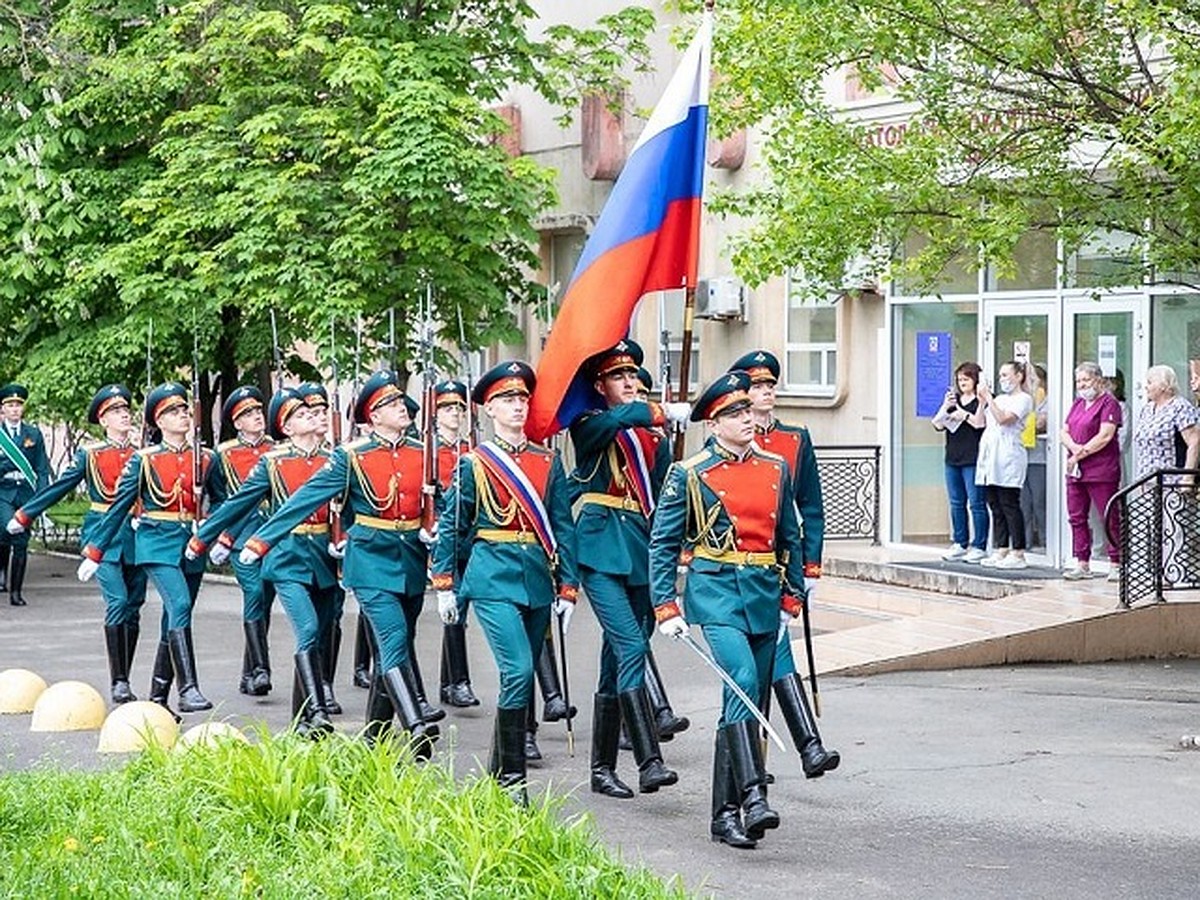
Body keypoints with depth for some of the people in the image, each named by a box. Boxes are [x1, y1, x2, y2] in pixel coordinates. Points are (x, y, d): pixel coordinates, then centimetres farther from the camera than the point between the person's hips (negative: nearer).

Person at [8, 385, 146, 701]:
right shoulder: (89, 454, 3)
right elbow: (59, 487, 7)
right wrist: (23, 516, 7)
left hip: (136, 536, 3)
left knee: (133, 608, 4)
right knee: (117, 602, -16)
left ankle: (124, 680, 14)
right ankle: (118, 682, -15)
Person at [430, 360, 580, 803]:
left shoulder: (549, 462, 9)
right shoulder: (474, 463, 1)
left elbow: (563, 528, 8)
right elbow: (449, 525, 5)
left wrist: (568, 588, 2)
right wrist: (445, 586, 2)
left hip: (538, 580, 4)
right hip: (494, 579, -4)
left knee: (521, 676, 9)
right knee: (519, 671, -17)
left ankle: (499, 769, 23)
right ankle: (510, 777, -12)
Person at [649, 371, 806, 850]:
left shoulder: (777, 468, 10)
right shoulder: (689, 474, -2)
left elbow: (790, 537, 17)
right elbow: (663, 543, 0)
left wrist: (790, 598, 12)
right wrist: (666, 607, -7)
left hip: (764, 594, 5)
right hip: (717, 592, -5)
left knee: (748, 698, 6)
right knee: (743, 680, -26)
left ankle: (725, 813, 12)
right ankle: (752, 796, -32)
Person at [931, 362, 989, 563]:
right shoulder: (954, 400, 17)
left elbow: (983, 424, -15)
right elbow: (938, 425, 12)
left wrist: (964, 415, -9)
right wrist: (945, 407, -3)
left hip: (973, 459, -7)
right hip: (953, 458, 7)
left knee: (976, 503, -5)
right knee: (956, 503, 10)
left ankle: (979, 546, -2)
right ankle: (960, 544, 17)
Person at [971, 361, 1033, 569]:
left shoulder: (1023, 399, -2)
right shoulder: (999, 398, 22)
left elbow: (1003, 419, -15)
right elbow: (980, 422, 18)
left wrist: (988, 398, -10)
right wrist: (982, 401, 6)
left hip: (1008, 456, -8)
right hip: (990, 455, 8)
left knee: (1009, 505, -9)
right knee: (995, 506, 7)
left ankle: (1018, 554, -8)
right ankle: (1001, 550, 11)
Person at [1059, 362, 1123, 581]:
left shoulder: (1109, 403, -5)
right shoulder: (1078, 404, 19)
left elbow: (1105, 436, -15)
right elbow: (1064, 432, 14)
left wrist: (1080, 454, -11)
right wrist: (1074, 447, -8)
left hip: (1101, 472, -8)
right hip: (1075, 472, 8)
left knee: (1110, 519, -6)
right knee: (1077, 517, 9)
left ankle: (1116, 564, -3)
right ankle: (1082, 564, 15)